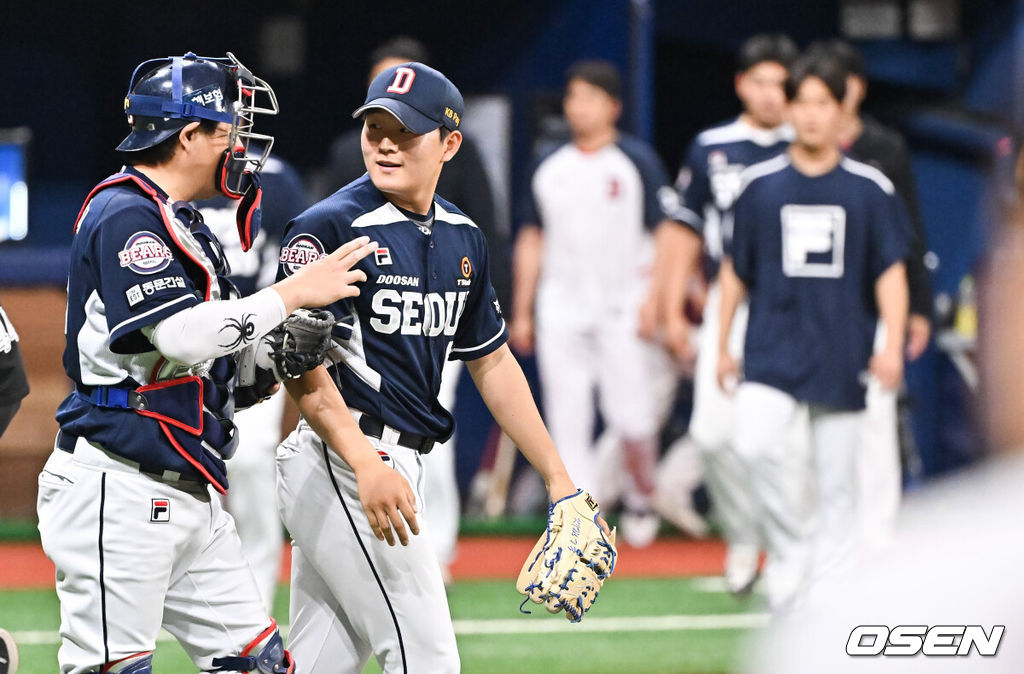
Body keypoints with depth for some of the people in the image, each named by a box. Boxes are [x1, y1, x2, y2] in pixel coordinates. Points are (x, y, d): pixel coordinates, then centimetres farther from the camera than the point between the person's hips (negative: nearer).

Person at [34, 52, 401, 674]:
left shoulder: (184, 225, 20)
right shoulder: (126, 215, -11)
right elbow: (183, 335, -23)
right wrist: (294, 293, -14)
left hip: (190, 497, 10)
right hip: (120, 489, -10)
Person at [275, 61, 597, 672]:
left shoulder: (462, 238, 13)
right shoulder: (331, 226, -11)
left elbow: (492, 362, 21)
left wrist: (558, 478, 19)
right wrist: (367, 466, -29)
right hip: (340, 459, -8)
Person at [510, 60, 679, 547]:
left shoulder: (637, 161, 0)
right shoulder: (550, 167, 11)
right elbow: (532, 241, 16)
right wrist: (521, 313, 12)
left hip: (622, 308, -4)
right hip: (560, 310, 4)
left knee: (632, 417, -7)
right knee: (567, 419, -1)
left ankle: (640, 502, 16)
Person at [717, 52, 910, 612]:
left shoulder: (870, 189, 2)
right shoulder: (759, 185, 5)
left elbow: (890, 272, 2)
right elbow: (736, 270, 12)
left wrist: (892, 345, -11)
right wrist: (722, 345, 12)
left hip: (842, 355, 0)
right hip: (773, 347, 0)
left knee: (836, 477, 2)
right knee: (754, 442, -23)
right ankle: (791, 544, -4)